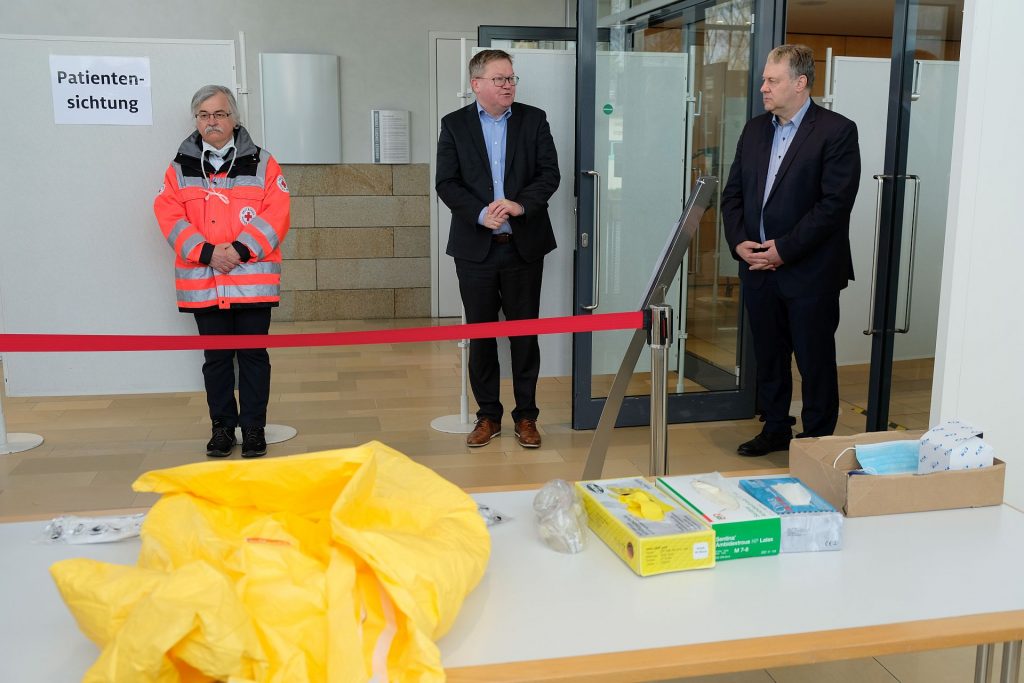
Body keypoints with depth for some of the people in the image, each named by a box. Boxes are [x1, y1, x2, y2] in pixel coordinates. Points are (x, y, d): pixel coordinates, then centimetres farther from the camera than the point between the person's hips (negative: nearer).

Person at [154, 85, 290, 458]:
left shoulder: (261, 162, 3)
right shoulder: (180, 167, 8)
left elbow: (276, 214, -6)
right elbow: (170, 217, -1)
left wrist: (240, 249, -16)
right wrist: (206, 252, -15)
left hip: (253, 280, -2)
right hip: (202, 282, 2)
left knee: (253, 355, 4)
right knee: (216, 357, 10)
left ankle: (254, 427, 16)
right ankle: (222, 427, 22)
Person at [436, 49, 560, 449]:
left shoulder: (534, 119, 5)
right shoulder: (454, 125, 4)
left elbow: (549, 173, -1)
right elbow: (447, 183, -3)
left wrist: (519, 205, -18)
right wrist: (481, 214, -18)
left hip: (524, 245, 0)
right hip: (476, 246, 0)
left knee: (524, 332, 6)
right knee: (480, 333, 7)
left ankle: (526, 416, 17)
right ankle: (488, 415, 19)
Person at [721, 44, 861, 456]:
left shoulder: (836, 131, -8)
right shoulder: (755, 130, 11)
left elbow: (835, 203, -15)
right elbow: (733, 193, 12)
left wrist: (784, 249, -17)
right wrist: (739, 242, -4)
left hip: (809, 272, -6)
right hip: (758, 268, 6)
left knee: (815, 361, 4)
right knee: (769, 357, 15)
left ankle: (817, 439, 18)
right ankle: (775, 430, 30)